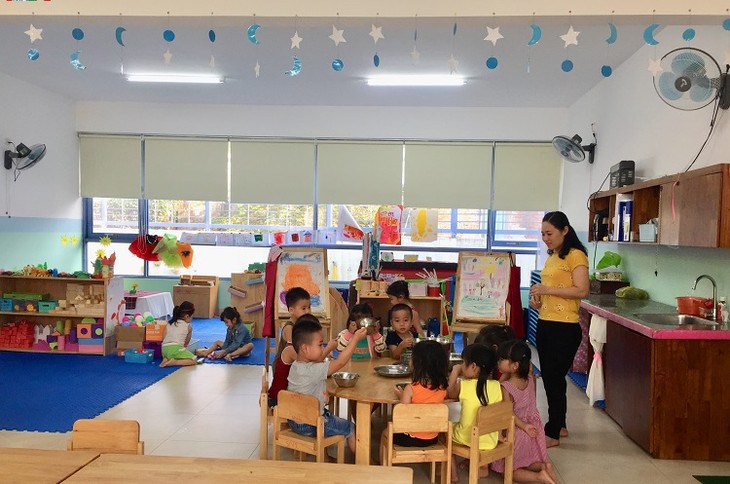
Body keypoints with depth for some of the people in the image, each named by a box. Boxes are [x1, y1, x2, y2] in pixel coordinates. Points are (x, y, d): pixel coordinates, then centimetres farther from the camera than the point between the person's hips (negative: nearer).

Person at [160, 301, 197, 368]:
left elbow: (163, 339, 19)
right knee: (193, 361, 0)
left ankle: (166, 359, 4)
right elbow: (186, 343, 19)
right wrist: (184, 347, 40)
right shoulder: (188, 327, 8)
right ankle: (174, 362, -17)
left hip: (164, 349, 6)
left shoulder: (169, 324, 21)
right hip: (176, 348, -6)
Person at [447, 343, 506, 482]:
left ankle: (453, 473, 26)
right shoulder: (497, 386, -12)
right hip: (490, 441, 3)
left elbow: (450, 393, 3)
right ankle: (483, 467, 38)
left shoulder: (462, 385, -18)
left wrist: (454, 372, 11)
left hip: (467, 439, -3)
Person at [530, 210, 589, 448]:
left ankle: (552, 433, 10)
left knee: (554, 379, -2)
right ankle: (559, 425, 32)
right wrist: (538, 298, 9)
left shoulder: (576, 256, -10)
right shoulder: (551, 257, 15)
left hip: (564, 328, -9)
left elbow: (582, 291, -18)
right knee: (550, 378, 16)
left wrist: (547, 289, -20)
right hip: (545, 324, 9)